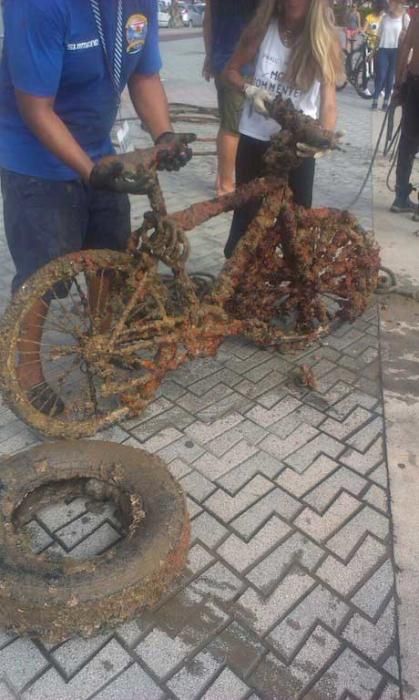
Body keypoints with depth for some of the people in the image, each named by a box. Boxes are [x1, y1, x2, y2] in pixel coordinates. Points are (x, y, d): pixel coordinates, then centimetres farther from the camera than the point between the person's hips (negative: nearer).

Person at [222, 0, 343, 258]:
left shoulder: (326, 40, -9)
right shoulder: (262, 29, -5)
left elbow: (329, 100, -18)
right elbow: (231, 70, 7)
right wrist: (250, 90, -14)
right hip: (255, 137, 1)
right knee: (247, 209, 9)